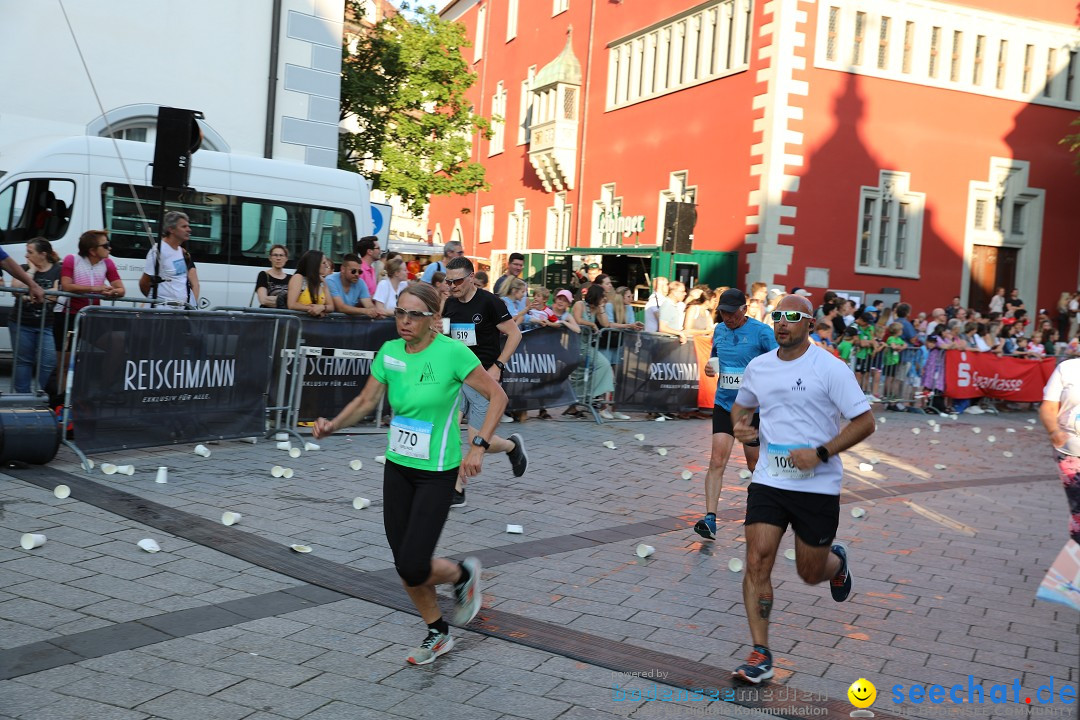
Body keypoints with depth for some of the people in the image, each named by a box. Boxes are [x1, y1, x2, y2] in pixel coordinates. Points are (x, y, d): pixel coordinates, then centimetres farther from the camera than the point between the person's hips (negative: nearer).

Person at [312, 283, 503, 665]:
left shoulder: (452, 352, -16)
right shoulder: (389, 352, 0)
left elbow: (497, 396, -11)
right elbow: (366, 401, 10)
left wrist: (477, 446, -17)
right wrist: (333, 425, -7)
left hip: (437, 473, -6)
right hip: (397, 466, 6)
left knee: (413, 568, -11)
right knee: (403, 564, 9)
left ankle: (463, 575, 23)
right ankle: (437, 633, 32)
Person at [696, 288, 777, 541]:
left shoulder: (761, 331, -10)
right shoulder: (719, 330, 6)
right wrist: (709, 367, 1)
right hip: (723, 403, 3)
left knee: (755, 465, 11)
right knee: (717, 461, -10)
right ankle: (710, 519, -12)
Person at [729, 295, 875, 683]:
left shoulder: (830, 368, -10)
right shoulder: (758, 366, 5)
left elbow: (865, 422, -10)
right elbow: (741, 404, 24)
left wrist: (821, 453, -20)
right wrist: (739, 425, 0)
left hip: (818, 486, -3)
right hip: (768, 481, 3)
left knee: (810, 574, 10)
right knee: (757, 561, -10)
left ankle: (836, 562, 47)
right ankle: (761, 654, -1)